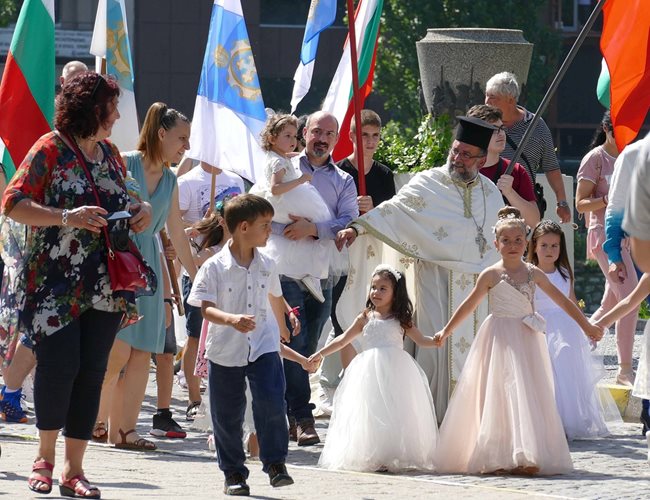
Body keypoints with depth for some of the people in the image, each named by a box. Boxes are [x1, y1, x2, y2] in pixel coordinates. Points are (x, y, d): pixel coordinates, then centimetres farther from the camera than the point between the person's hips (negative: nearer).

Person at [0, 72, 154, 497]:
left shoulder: (111, 154, 15)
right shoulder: (51, 150, -4)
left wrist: (141, 211, 3)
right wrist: (65, 217, -21)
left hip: (104, 284, 6)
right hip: (56, 282, -6)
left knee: (92, 371, 2)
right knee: (59, 365, -11)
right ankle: (46, 457, 10)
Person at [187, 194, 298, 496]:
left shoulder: (266, 266, 5)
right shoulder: (214, 267, -9)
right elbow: (206, 308, -16)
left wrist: (282, 328, 39)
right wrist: (231, 319, -35)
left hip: (263, 347, 2)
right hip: (225, 352, -2)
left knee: (271, 403, -15)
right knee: (227, 415, 6)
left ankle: (275, 463, -1)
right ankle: (233, 473, 19)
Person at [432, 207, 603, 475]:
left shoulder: (533, 274, 5)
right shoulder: (491, 275, -3)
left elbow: (562, 301, 11)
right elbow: (469, 305, 6)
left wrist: (586, 326, 12)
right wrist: (446, 331, 9)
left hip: (527, 341, 3)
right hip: (500, 340, -3)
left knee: (529, 396, -1)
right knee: (502, 396, -6)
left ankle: (527, 456, -1)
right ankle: (499, 458, -7)